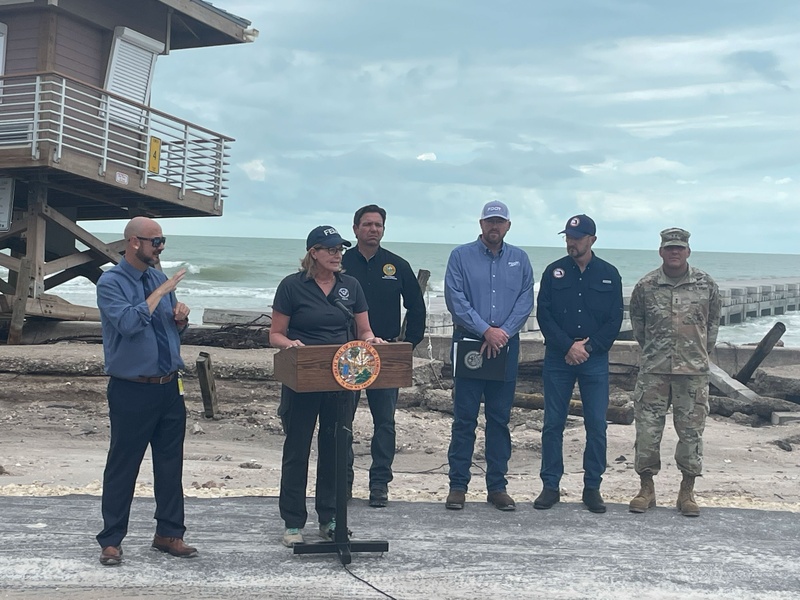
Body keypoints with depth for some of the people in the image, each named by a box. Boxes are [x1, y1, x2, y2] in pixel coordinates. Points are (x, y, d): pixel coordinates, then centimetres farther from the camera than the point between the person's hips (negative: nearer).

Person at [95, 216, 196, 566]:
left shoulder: (159, 278, 9)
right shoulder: (110, 283, -9)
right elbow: (128, 322, -26)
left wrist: (181, 317, -3)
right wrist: (161, 292, -21)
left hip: (170, 387, 6)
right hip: (131, 390, -6)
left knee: (170, 463, 11)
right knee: (122, 466, 2)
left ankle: (169, 534, 23)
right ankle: (111, 541, 14)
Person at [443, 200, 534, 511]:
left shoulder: (519, 259, 10)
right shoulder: (461, 256, 2)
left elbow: (526, 300, 2)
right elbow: (455, 299, -7)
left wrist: (503, 332, -11)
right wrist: (486, 331, -13)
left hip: (505, 346, 3)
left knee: (500, 418, 7)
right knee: (464, 418, -1)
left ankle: (497, 486, 13)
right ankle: (458, 485, 6)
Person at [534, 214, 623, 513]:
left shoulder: (609, 274, 5)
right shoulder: (554, 272, 4)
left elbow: (615, 319, 2)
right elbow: (543, 314, -1)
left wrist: (589, 347, -9)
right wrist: (568, 346, -11)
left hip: (595, 360, 0)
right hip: (558, 358, 0)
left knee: (597, 426, 1)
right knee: (553, 424, 3)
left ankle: (592, 487, 11)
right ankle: (550, 486, 11)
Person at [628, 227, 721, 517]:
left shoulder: (706, 285, 2)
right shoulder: (645, 286, 0)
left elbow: (712, 322, 14)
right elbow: (637, 322, 15)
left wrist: (701, 352, 14)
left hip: (693, 371, 0)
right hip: (653, 371, 0)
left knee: (691, 431, 4)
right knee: (647, 428, 0)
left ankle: (687, 493, 15)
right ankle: (646, 489, 14)